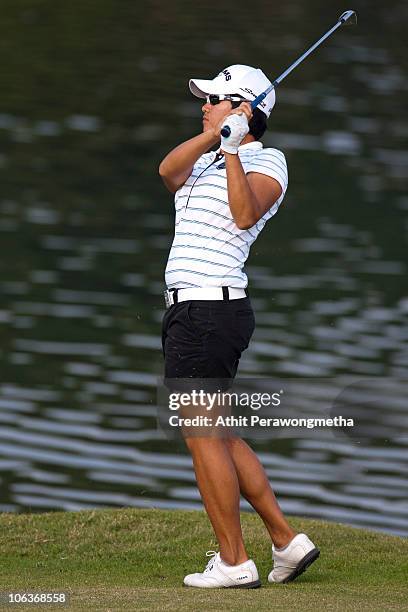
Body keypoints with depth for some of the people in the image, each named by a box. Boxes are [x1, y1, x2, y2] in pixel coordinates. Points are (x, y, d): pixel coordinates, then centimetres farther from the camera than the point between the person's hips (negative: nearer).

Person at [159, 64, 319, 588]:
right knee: (220, 436, 13)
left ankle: (233, 562, -1)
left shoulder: (267, 162, -5)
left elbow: (246, 214, -25)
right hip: (189, 310, 9)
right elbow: (168, 170, -6)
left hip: (211, 311, -9)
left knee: (204, 437, -6)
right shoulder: (204, 161, 18)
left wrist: (232, 149, -28)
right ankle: (286, 541, 18)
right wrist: (215, 134, -19)